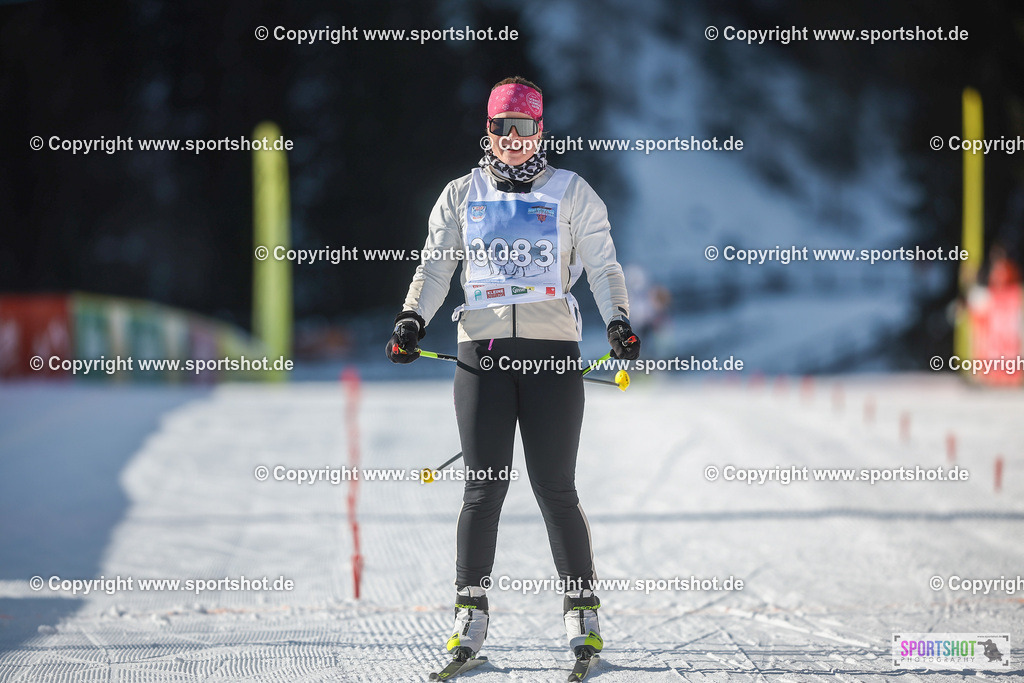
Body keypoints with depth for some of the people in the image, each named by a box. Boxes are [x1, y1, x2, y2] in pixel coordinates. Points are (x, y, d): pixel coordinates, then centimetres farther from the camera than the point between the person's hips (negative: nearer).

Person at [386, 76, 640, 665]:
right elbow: (435, 268, 14)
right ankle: (471, 613, 5)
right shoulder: (462, 196, 15)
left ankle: (583, 613, 5)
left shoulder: (572, 193, 10)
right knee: (485, 486, -3)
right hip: (483, 351, 1)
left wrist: (619, 320, -8)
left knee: (555, 488, -4)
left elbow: (603, 267, 8)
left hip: (554, 351, -1)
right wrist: (412, 319, -2)